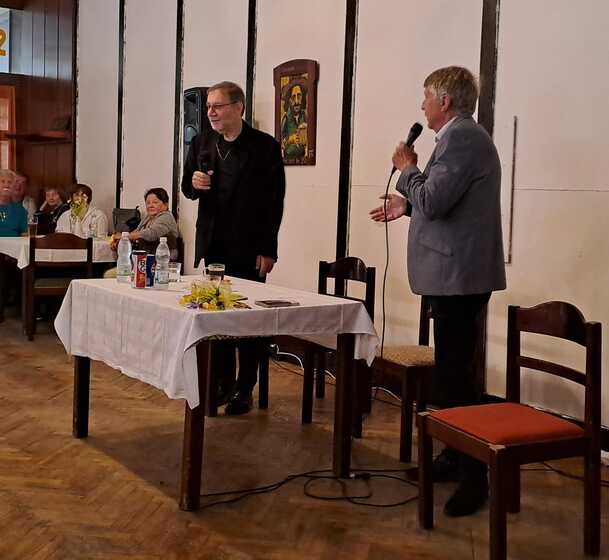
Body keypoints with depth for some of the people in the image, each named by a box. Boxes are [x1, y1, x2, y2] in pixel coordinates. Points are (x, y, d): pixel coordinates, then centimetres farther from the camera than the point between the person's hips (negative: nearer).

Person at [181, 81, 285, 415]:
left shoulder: (265, 146, -6)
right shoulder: (201, 144, 8)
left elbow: (274, 202, -8)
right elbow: (188, 189, 17)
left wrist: (267, 250, -12)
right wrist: (194, 183, -8)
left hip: (248, 248, -4)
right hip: (212, 244, 5)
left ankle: (244, 389, 13)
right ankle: (222, 383, 20)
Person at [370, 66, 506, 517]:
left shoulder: (461, 136, -16)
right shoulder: (464, 136, 17)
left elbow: (433, 202, -24)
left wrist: (407, 168, -8)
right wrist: (407, 205, 24)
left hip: (458, 275, -11)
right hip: (457, 274, 11)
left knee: (455, 374, -8)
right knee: (454, 370, 18)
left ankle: (475, 475, -1)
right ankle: (456, 457, 30)